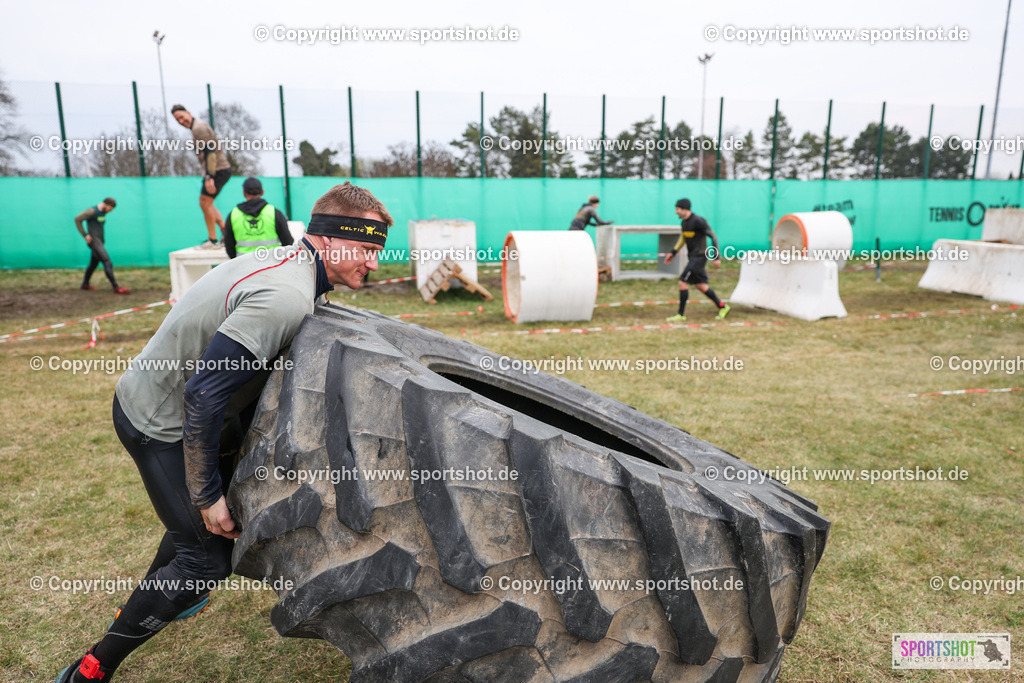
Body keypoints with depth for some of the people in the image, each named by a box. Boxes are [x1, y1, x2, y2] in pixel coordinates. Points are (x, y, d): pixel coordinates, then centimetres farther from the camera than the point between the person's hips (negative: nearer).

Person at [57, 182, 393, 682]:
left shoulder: (282, 259, -1)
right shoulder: (286, 299, -32)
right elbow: (204, 393, -33)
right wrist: (208, 496, -23)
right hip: (161, 424, -9)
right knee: (208, 555, -2)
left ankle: (154, 596, 50)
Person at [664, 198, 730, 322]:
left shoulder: (698, 221, -18)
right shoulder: (685, 222, 9)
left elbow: (713, 236, -16)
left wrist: (716, 257, -18)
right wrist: (673, 253, 23)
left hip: (699, 257, -9)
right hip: (692, 257, 9)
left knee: (683, 283, -10)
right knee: (700, 285, 13)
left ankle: (681, 315, -3)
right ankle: (722, 307, 25)